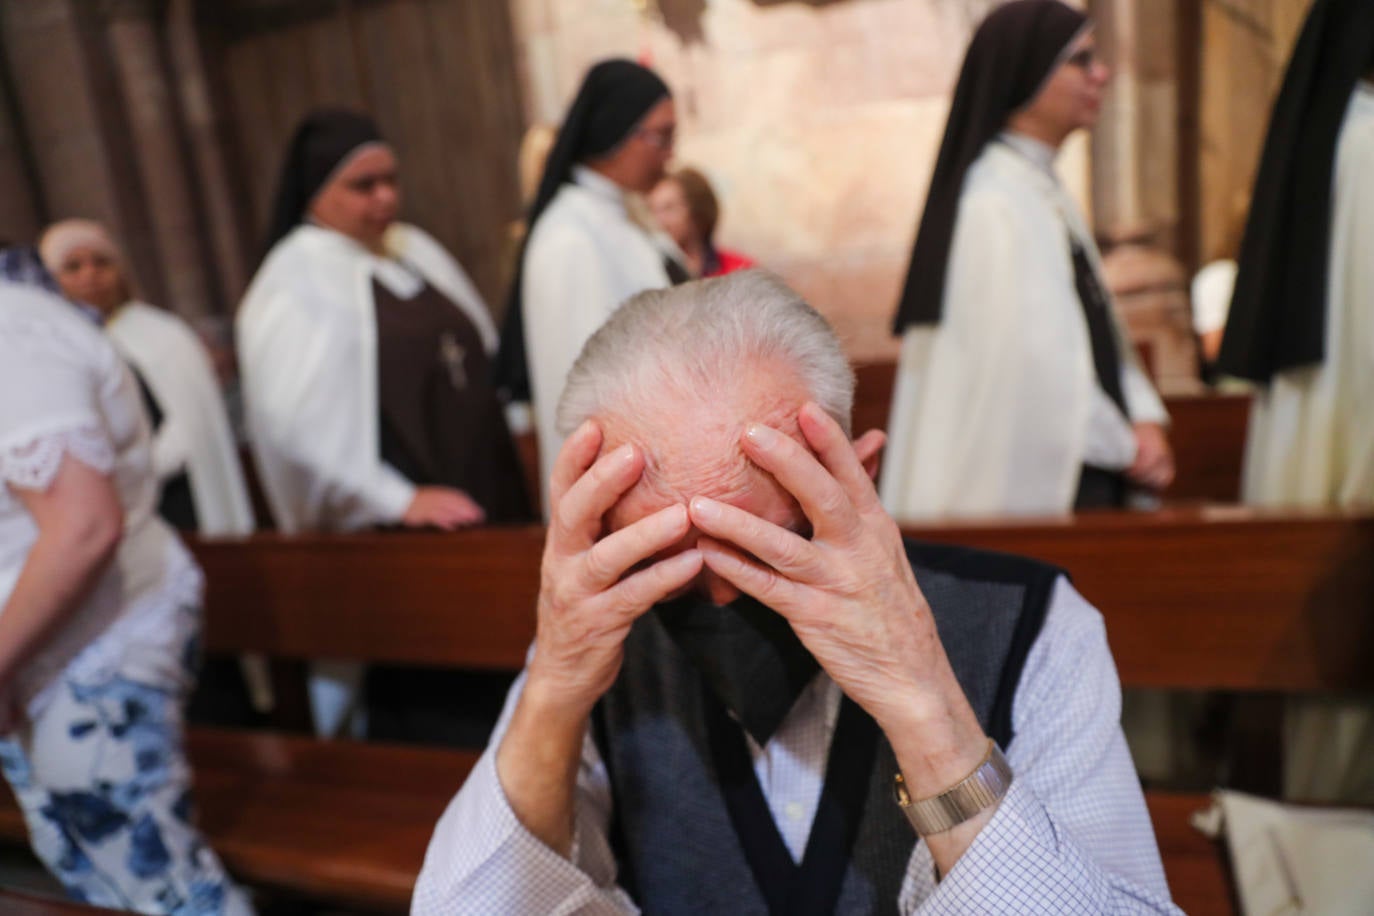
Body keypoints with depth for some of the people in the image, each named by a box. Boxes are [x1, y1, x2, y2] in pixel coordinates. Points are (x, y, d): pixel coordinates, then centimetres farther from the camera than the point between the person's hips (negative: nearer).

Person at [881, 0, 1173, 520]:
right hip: (1027, 481, -9)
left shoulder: (1045, 192, 14)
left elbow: (1101, 336, 15)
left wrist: (1143, 419, 1)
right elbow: (1032, 354, -21)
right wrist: (1125, 446, -8)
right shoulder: (992, 205, -16)